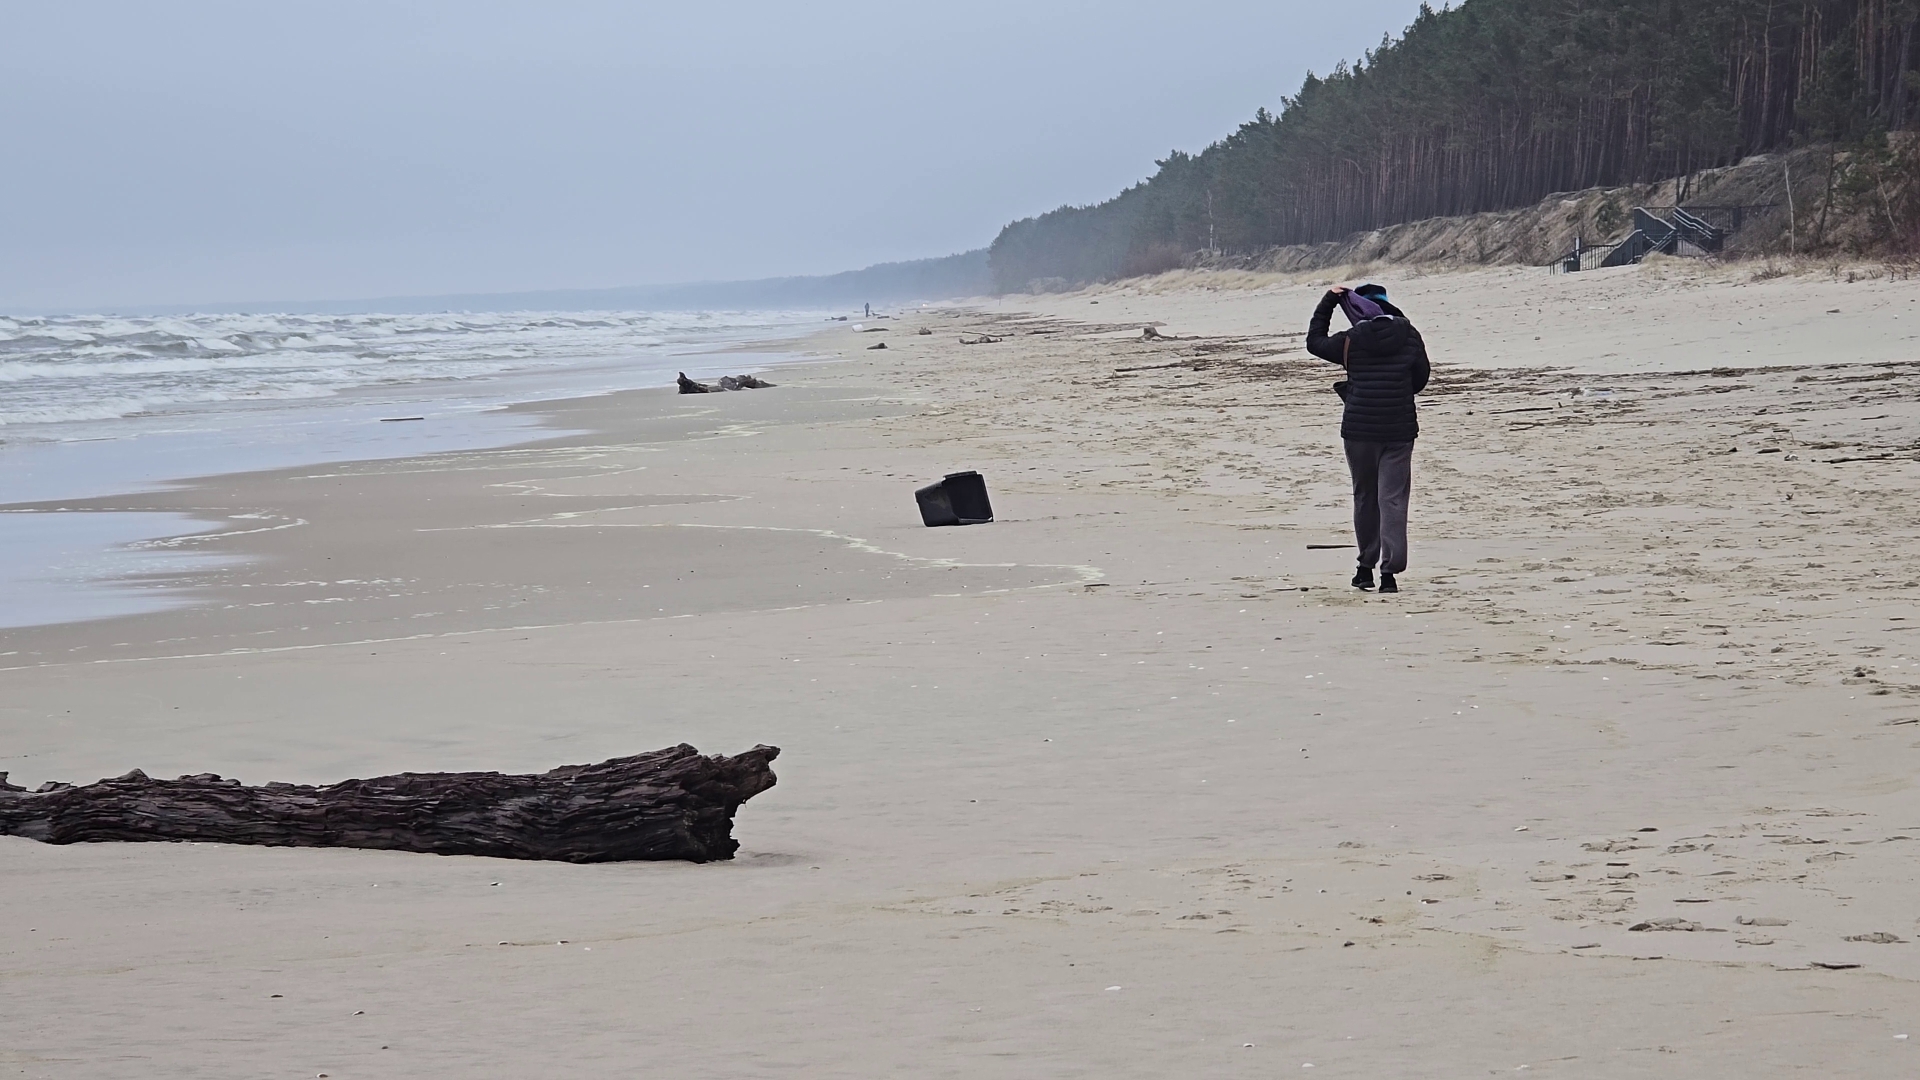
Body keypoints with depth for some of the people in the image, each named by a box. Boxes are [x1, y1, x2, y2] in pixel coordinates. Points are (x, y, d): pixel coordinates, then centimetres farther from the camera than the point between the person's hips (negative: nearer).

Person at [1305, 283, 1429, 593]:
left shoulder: (1351, 340, -6)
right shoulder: (1410, 337, 0)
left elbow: (1314, 342, 11)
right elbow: (1420, 380, 10)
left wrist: (1328, 301, 15)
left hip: (1359, 430, -1)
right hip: (1399, 431, 1)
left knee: (1364, 497, 15)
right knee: (1393, 499, -1)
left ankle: (1366, 567, 21)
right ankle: (1390, 571, -9)